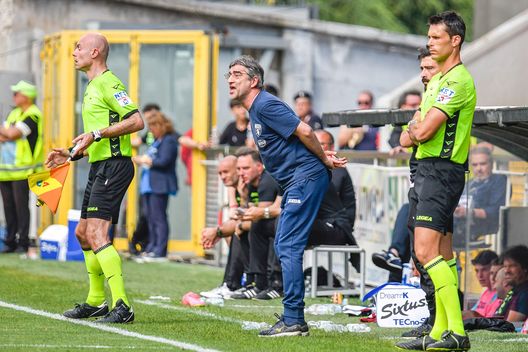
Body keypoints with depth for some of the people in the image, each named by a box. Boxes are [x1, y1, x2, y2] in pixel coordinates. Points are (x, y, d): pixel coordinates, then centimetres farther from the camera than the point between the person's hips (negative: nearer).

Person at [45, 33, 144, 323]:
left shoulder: (108, 84, -11)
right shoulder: (93, 87, 21)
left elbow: (137, 121, -21)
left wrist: (96, 134, -22)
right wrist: (73, 155, 20)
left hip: (114, 166, -11)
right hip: (99, 168, 11)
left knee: (96, 233, -19)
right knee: (83, 232, 17)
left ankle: (121, 306, -23)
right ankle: (96, 302, 28)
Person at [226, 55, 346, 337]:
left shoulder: (266, 105, -15)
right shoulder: (255, 110, 17)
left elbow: (304, 132, -18)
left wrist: (324, 160, -6)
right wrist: (325, 156, 11)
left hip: (306, 176, -10)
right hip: (295, 182, 10)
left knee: (288, 246, -13)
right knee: (284, 246, 11)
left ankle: (293, 320, -14)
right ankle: (293, 318, 15)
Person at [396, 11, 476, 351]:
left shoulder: (458, 81, -14)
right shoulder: (437, 80, 18)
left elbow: (424, 131, -19)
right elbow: (413, 133, 21)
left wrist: (415, 129, 4)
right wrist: (412, 132, -3)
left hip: (442, 169, -10)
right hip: (429, 168, 10)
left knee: (426, 250, -17)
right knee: (443, 254, 10)